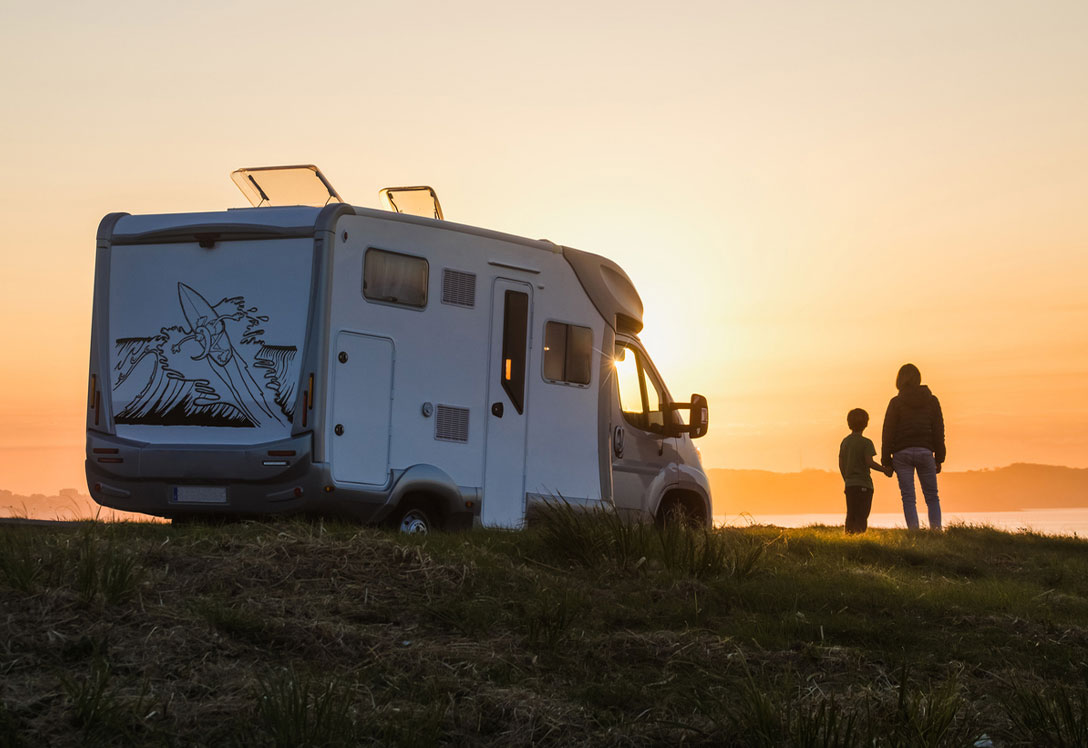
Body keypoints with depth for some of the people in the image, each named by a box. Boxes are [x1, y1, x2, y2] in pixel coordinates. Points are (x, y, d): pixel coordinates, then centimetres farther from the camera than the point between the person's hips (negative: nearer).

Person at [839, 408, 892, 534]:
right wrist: (885, 470, -4)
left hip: (849, 484, 6)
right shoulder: (866, 443, -9)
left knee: (851, 517, 10)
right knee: (861, 517, -6)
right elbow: (869, 462, -17)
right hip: (863, 485, -6)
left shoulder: (844, 442, 10)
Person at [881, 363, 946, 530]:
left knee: (908, 498, 0)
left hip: (902, 453, -1)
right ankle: (936, 529, -5)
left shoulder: (896, 402, 0)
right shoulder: (931, 400, 6)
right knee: (932, 497, 9)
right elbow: (939, 430, 6)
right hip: (925, 451, 1)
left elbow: (888, 432, -1)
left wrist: (886, 460, 3)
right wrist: (939, 458, 11)